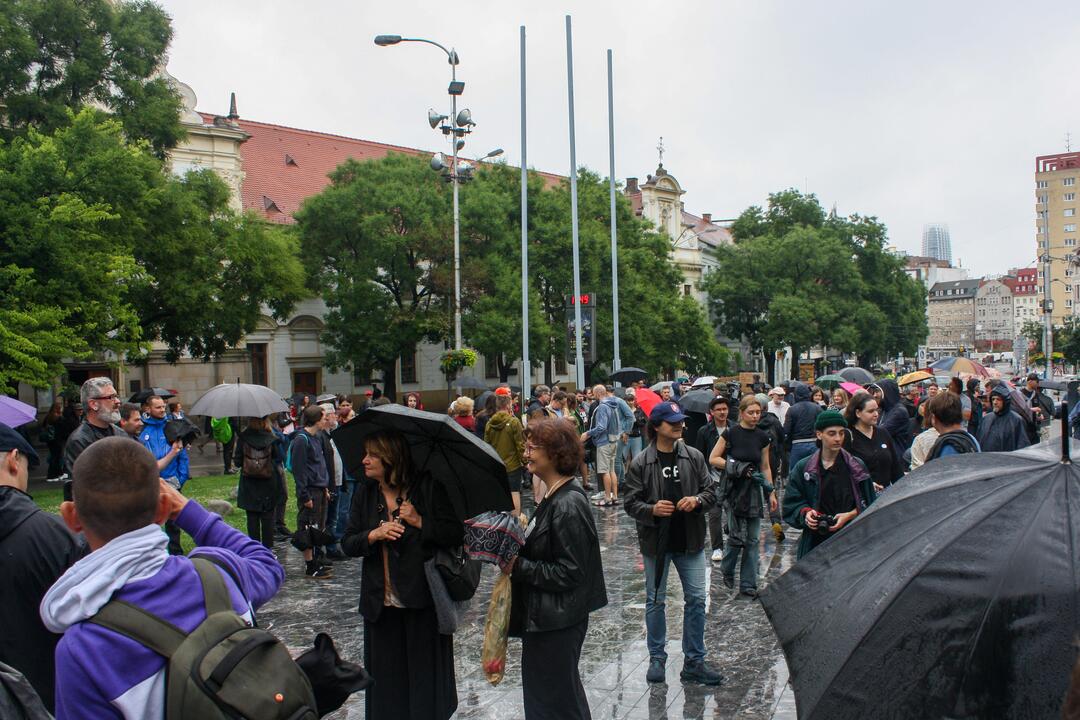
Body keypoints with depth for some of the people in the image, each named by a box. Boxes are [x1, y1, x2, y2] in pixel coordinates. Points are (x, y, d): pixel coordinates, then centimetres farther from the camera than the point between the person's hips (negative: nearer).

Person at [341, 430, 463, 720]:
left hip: (422, 601, -3)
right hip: (381, 603, 3)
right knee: (386, 673, 12)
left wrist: (420, 522, -19)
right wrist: (374, 535, -16)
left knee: (424, 671, 8)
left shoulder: (428, 488, -8)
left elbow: (456, 534, -9)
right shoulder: (365, 493, 3)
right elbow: (347, 544, 2)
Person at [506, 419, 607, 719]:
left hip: (557, 624, -9)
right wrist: (515, 553, 0)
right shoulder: (555, 496, 7)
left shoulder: (568, 506, -23)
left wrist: (518, 567, -21)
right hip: (548, 616, 9)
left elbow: (569, 572, -24)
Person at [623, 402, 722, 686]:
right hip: (656, 542, -2)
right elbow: (631, 503, -5)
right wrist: (652, 510, -24)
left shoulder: (694, 457, 0)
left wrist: (697, 500, -15)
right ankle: (657, 657, 27)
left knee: (696, 599, 6)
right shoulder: (641, 463, -7)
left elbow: (711, 492, 5)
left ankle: (694, 661, 20)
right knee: (655, 601, 11)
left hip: (690, 540, 2)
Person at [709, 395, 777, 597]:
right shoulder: (730, 434, -7)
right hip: (734, 489, -4)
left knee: (752, 539, 4)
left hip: (753, 490, 4)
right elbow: (713, 459, -5)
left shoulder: (763, 437, 5)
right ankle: (727, 569, 23)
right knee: (738, 536, -7)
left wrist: (771, 492, 8)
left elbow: (765, 467, 12)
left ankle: (748, 584, 13)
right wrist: (737, 467, -15)